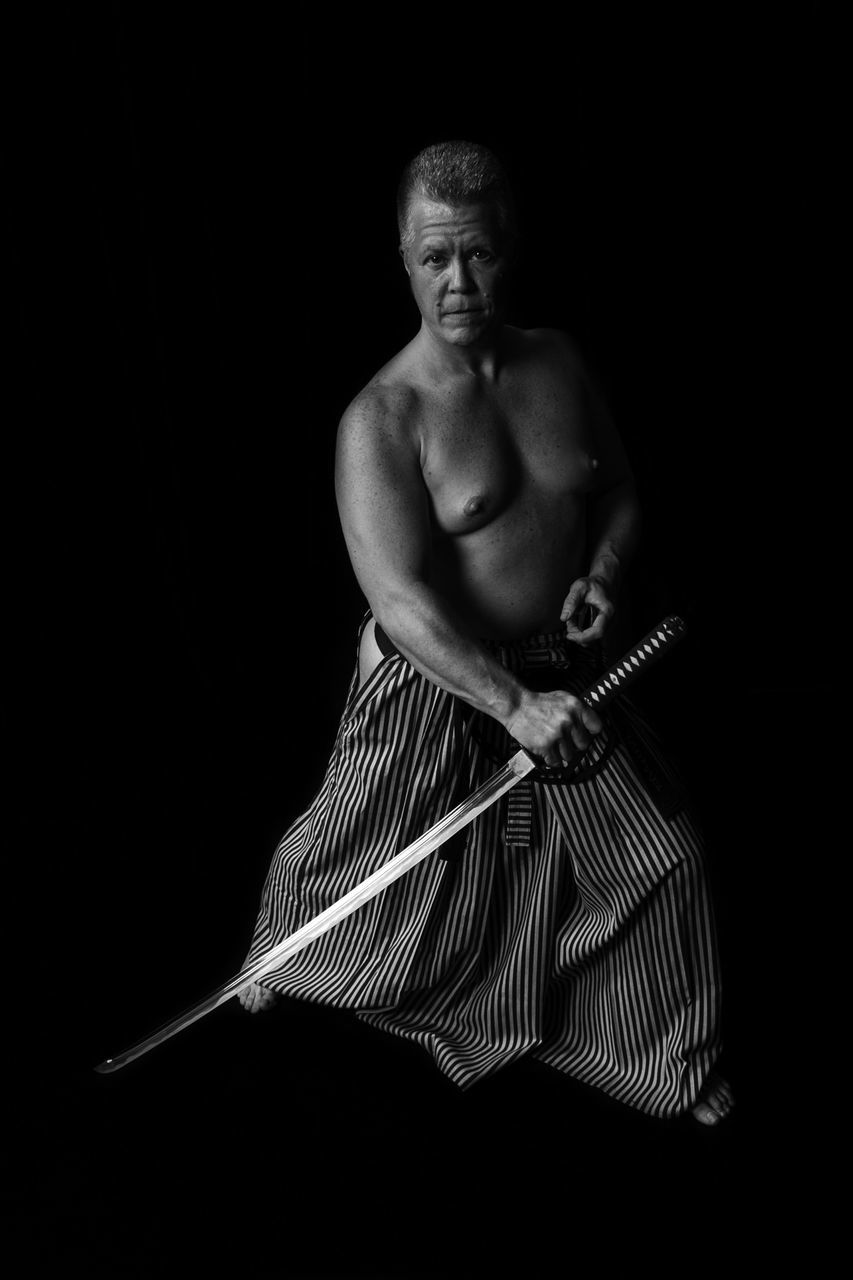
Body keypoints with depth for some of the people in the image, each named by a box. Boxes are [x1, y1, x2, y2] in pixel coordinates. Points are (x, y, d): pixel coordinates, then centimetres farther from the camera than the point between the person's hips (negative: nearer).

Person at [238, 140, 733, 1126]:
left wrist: (603, 573, -9)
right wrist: (516, 705, -35)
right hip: (435, 687, -5)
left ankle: (670, 1061, 30)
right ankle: (276, 958, 48)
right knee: (366, 865, 13)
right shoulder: (382, 419, -20)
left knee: (661, 858, 8)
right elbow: (400, 599, -28)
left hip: (559, 676, 5)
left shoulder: (559, 362, -2)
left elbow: (618, 491, 12)